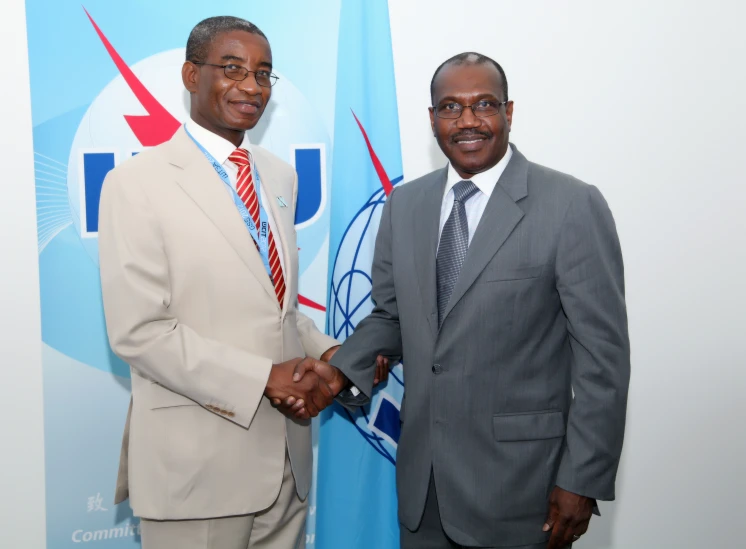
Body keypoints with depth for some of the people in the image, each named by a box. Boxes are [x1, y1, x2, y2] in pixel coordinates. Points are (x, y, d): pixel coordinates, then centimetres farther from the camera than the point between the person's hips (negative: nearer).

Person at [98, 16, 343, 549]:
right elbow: (139, 331, -16)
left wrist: (327, 352, -2)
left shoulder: (280, 176, 11)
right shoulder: (138, 183, -10)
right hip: (198, 463, -6)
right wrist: (262, 379, -19)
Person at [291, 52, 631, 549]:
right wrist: (343, 370, -6)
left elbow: (603, 354, -11)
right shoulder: (404, 205, 5)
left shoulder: (572, 206, -11)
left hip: (519, 481, -4)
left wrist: (582, 481, -12)